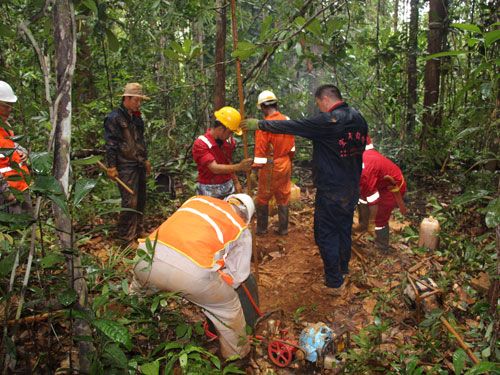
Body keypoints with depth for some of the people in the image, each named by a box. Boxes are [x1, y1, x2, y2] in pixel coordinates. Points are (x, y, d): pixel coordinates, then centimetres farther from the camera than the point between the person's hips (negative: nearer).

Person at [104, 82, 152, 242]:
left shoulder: (136, 117, 14)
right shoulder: (114, 118, -12)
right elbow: (110, 144, -13)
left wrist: (146, 159, 23)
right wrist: (111, 166, -15)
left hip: (139, 165, 8)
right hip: (126, 167, -8)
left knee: (140, 200, 14)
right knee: (130, 201, -9)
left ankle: (138, 230, 28)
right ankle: (127, 237, 4)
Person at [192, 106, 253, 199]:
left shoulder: (228, 140, 2)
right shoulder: (200, 144, -16)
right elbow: (215, 168, -27)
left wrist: (235, 182, 11)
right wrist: (239, 167, -37)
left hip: (228, 188, 5)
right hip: (210, 191, -5)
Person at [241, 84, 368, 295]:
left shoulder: (328, 121, -22)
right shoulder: (359, 119, 3)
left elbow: (291, 126, -19)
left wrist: (259, 124, -9)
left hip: (331, 191, -8)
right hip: (352, 188, 8)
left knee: (326, 235, 4)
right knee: (344, 228, 22)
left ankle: (335, 283, 13)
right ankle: (343, 268, 40)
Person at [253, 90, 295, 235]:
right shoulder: (287, 120, -1)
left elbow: (260, 150, -18)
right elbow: (292, 145, 9)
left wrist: (255, 169, -11)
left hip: (270, 167, -5)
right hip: (285, 164, 5)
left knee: (263, 199, 11)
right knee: (283, 198, 14)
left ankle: (261, 228, 21)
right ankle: (283, 229, 22)